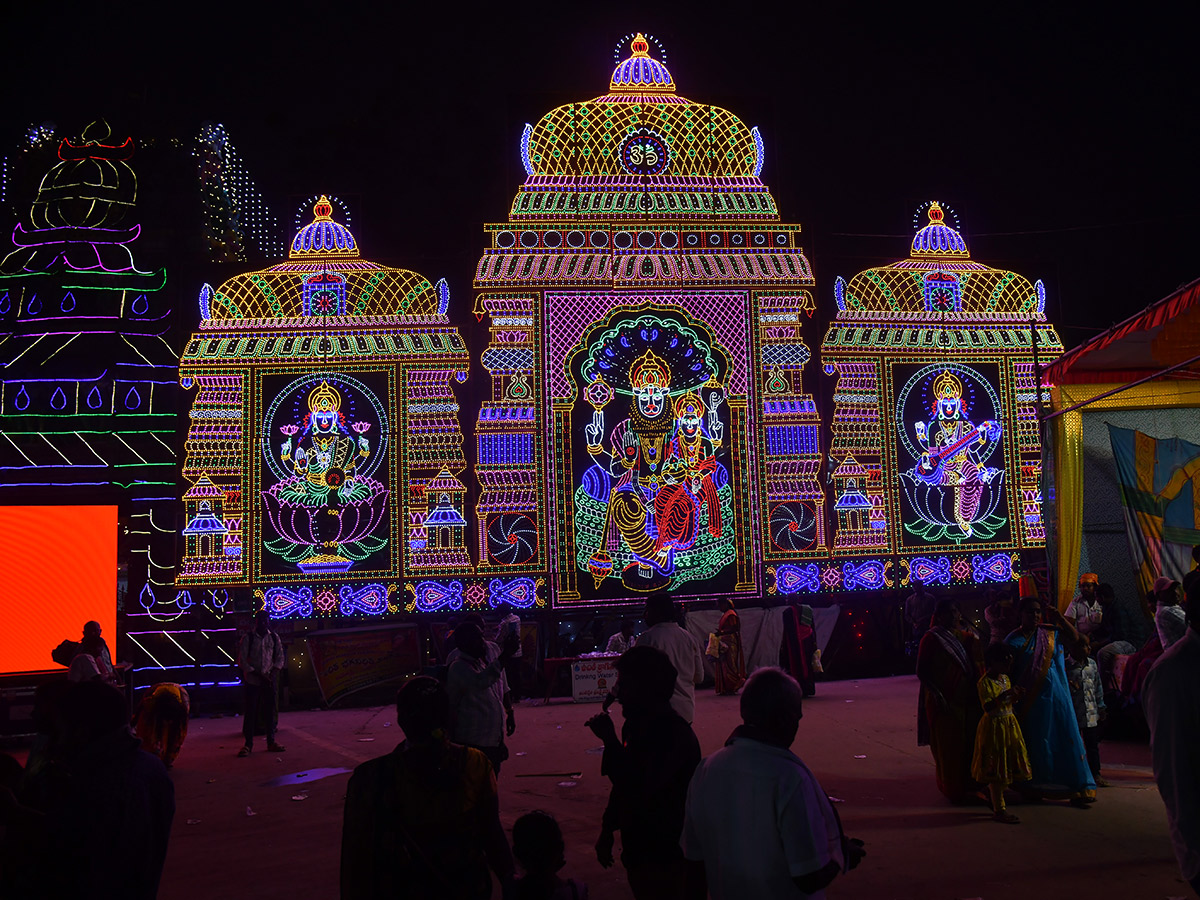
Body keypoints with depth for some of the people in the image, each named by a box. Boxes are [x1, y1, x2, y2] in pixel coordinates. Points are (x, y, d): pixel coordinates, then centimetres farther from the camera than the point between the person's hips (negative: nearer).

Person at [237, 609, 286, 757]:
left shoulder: (274, 638, 7)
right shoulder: (247, 638, -3)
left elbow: (280, 657, 8)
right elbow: (242, 660, -6)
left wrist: (273, 673, -9)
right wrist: (259, 674, -12)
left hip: (269, 680, 3)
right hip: (252, 681, -3)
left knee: (272, 710, 5)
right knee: (251, 712, -1)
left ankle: (271, 742, 15)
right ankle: (248, 744, 7)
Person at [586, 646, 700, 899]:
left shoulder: (673, 733, -24)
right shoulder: (637, 725, 6)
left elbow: (640, 790, -31)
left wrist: (610, 740, -27)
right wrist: (607, 830, 18)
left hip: (664, 859, -9)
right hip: (639, 850, 9)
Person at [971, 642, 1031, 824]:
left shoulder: (1005, 678, 10)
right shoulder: (985, 682, -15)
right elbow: (987, 707, -24)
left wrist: (1014, 696, 0)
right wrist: (1004, 695, -33)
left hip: (1009, 724, 8)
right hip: (994, 726, -8)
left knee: (1009, 765, 12)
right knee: (996, 769, -4)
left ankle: (996, 800, 25)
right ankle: (998, 809, 2)